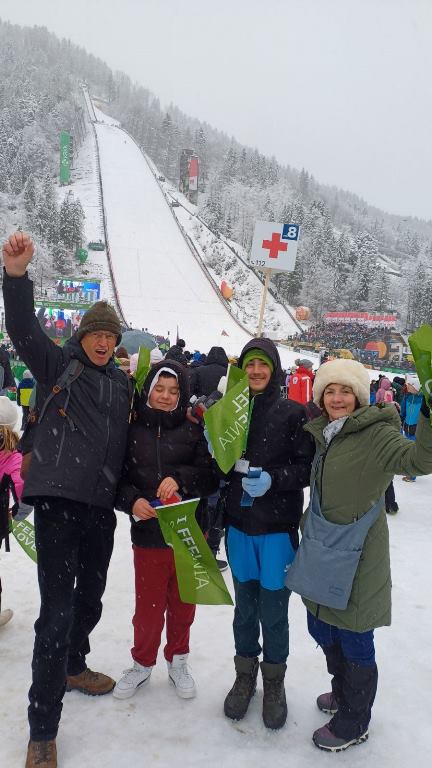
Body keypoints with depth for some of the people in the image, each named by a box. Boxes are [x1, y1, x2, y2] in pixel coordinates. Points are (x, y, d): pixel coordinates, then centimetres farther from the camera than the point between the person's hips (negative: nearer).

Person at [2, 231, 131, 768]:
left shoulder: (120, 382, 11)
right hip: (57, 501, -5)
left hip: (100, 506, 6)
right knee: (57, 612, -7)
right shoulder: (55, 364, -2)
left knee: (89, 599, 20)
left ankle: (73, 667, 48)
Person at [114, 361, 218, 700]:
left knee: (183, 603, 15)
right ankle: (143, 663, 35)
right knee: (148, 606, 10)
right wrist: (132, 501, -16)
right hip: (148, 532, 0)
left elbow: (210, 475, -6)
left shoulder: (193, 430, -3)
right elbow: (118, 478, 1)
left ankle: (178, 660, 38)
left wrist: (180, 478, -21)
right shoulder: (132, 430, -1)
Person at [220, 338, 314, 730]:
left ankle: (274, 679, 29)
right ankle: (245, 673, 36)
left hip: (278, 526, -3)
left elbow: (307, 467, -8)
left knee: (273, 610, 5)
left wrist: (273, 480, -23)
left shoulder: (293, 413, -6)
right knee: (245, 605, 15)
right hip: (239, 524, 3)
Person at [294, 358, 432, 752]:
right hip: (322, 552, 8)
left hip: (357, 556, -7)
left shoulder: (377, 434, -15)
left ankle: (353, 723, 30)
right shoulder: (322, 434, 7)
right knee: (323, 628, 22)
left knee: (354, 641, 7)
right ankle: (343, 694, 48)